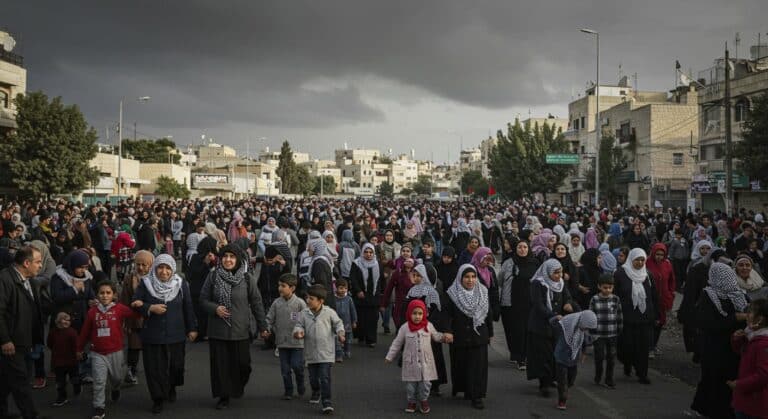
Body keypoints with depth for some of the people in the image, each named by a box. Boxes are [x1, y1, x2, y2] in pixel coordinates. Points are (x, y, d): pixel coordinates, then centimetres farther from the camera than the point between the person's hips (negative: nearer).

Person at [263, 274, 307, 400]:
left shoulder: (300, 303, -7)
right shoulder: (276, 303, 2)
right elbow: (270, 319, 6)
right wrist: (266, 329, -9)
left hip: (297, 342, -3)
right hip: (282, 341, 3)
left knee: (297, 366, -4)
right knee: (285, 368, 8)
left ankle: (301, 386, 22)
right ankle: (288, 391, 21)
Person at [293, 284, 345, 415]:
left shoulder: (329, 312, -5)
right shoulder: (304, 313, 0)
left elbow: (338, 323, 6)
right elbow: (299, 325, 2)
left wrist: (340, 332, -11)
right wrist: (298, 331, -20)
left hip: (326, 352, -3)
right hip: (311, 352, 3)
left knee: (325, 377, -10)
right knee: (313, 377, 17)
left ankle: (326, 401, -6)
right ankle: (316, 392, 46)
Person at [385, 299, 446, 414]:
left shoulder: (429, 326, -2)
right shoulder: (405, 328, -6)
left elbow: (436, 336, 15)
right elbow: (397, 344, 2)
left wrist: (445, 336, -4)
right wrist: (389, 357, 3)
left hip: (425, 362, 1)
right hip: (411, 362, -1)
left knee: (425, 383, 5)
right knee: (410, 384, 7)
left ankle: (424, 400, 27)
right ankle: (412, 401, 26)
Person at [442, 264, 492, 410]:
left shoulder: (483, 292, 4)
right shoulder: (453, 294, -6)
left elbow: (488, 314, 10)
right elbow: (447, 314, -12)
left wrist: (490, 333, 12)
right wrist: (447, 331, -26)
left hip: (479, 337, 2)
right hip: (459, 337, -2)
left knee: (478, 365, -2)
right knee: (461, 365, 9)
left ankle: (477, 396, 5)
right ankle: (466, 390, 30)